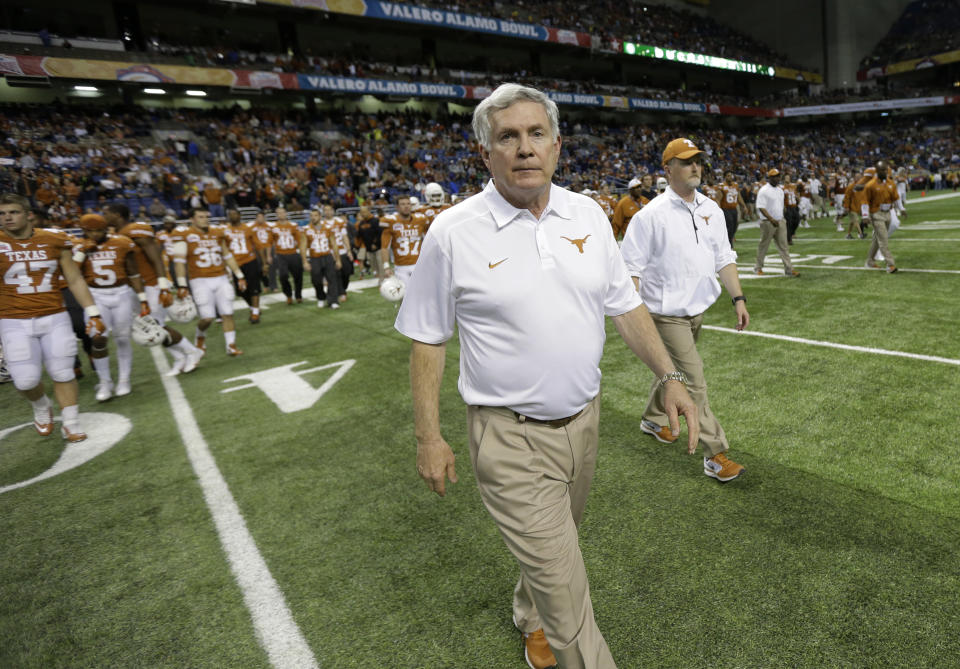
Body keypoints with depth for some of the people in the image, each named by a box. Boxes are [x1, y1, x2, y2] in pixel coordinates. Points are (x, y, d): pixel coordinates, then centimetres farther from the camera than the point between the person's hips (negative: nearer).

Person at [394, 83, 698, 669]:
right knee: (565, 587, 0)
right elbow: (427, 339, -6)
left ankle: (531, 618, 56)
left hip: (584, 420, 6)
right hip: (511, 436, -5)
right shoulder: (454, 232, -12)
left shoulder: (588, 215, 1)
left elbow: (625, 306, 7)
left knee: (552, 549, 27)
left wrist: (670, 376, -2)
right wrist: (429, 438, -6)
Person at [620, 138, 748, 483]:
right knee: (693, 381, -6)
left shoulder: (711, 209, 8)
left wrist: (738, 298, 7)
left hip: (697, 311, 7)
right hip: (667, 315, -7)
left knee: (674, 370, 22)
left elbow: (723, 258, 14)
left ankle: (653, 418, 46)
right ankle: (715, 454, 3)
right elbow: (630, 267, -14)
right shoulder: (651, 214, -13)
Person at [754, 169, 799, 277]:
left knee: (783, 245, 3)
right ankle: (758, 267, 19)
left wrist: (781, 219, 17)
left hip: (780, 221, 7)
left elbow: (781, 206, 21)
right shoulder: (764, 190, -11)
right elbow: (761, 207, -19)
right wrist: (771, 219, -27)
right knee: (763, 245, 4)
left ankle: (789, 269, 1)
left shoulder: (780, 190, 13)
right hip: (768, 222, -7)